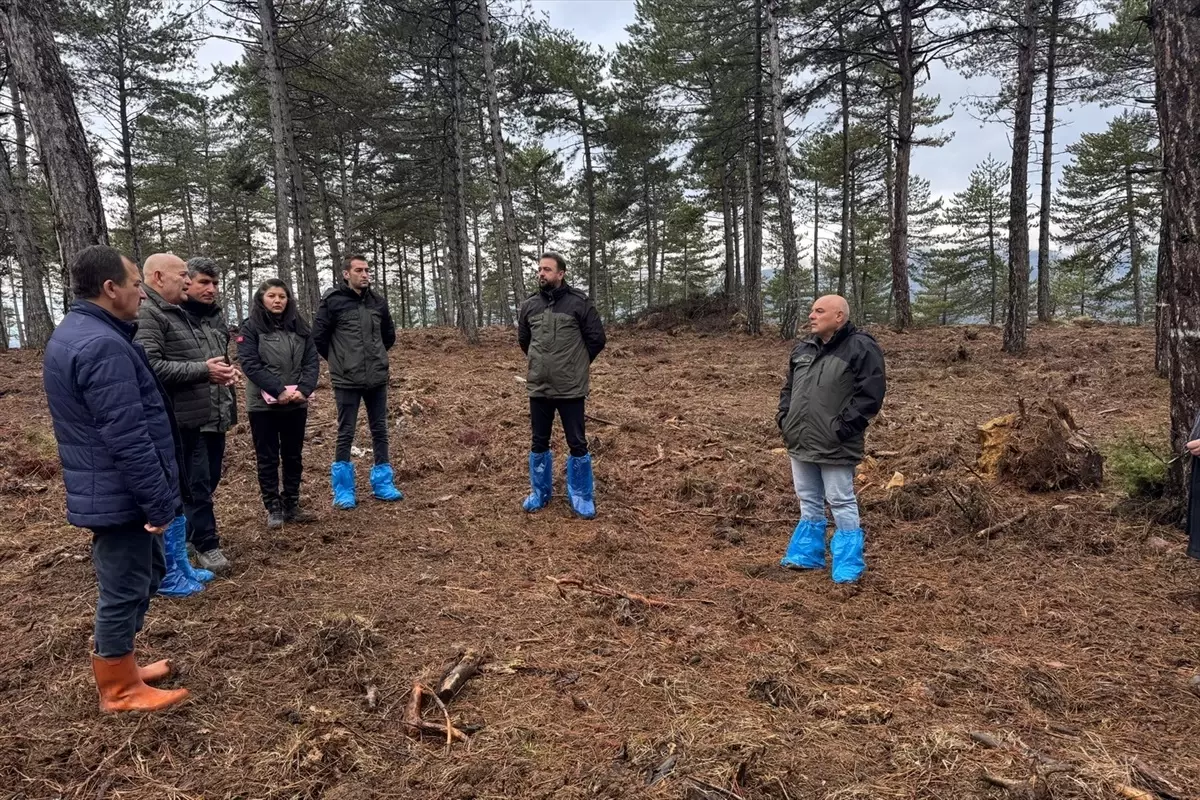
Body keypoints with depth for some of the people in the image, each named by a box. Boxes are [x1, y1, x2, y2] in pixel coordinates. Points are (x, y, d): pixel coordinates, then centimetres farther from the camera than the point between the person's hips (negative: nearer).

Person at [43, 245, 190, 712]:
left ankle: (119, 666, 36)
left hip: (104, 490, 10)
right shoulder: (103, 345, -25)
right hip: (119, 496, -10)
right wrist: (159, 501, -19)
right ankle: (119, 689, 21)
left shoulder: (72, 334, 11)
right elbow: (127, 439, -27)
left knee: (147, 572, 22)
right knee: (124, 590, 4)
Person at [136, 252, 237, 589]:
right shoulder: (147, 314, -15)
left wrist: (213, 370, 8)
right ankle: (166, 573, 12)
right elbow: (150, 367, -27)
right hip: (167, 424, -10)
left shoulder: (176, 313, 18)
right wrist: (203, 370, -19)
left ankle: (179, 565, 28)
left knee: (184, 491, 17)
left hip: (188, 421, 10)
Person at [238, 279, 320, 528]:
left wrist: (304, 389, -14)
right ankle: (273, 508, 14)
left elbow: (312, 362, 2)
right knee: (268, 458, 4)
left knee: (293, 456, 11)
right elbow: (250, 365, -14)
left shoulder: (300, 327, 8)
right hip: (263, 405, -4)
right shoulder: (251, 328, -4)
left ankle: (291, 505, 22)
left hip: (296, 404, 4)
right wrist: (279, 390, -22)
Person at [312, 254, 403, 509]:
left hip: (377, 378, 4)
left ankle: (383, 484, 20)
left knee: (380, 431, 9)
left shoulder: (378, 302, 6)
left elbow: (389, 335, 19)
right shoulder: (332, 301, -8)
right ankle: (343, 490, 12)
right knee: (346, 433, 2)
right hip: (347, 380, -4)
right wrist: (339, 361, 4)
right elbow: (318, 337, -4)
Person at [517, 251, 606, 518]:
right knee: (539, 443, 13)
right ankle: (540, 492, 29)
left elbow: (596, 338, -2)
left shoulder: (579, 303, -9)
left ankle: (581, 496, 19)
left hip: (571, 388, -4)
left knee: (577, 443, 4)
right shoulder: (529, 306, 4)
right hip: (538, 387, 4)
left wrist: (577, 365, 7)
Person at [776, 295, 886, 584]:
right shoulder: (803, 349, 12)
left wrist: (842, 427, -20)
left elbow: (870, 394, -17)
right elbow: (789, 388, 20)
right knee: (809, 502, 17)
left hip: (834, 447, -7)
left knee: (841, 503, 1)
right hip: (800, 442, 8)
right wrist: (783, 418, 7)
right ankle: (808, 554, 30)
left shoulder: (861, 348, -11)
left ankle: (848, 565, 13)